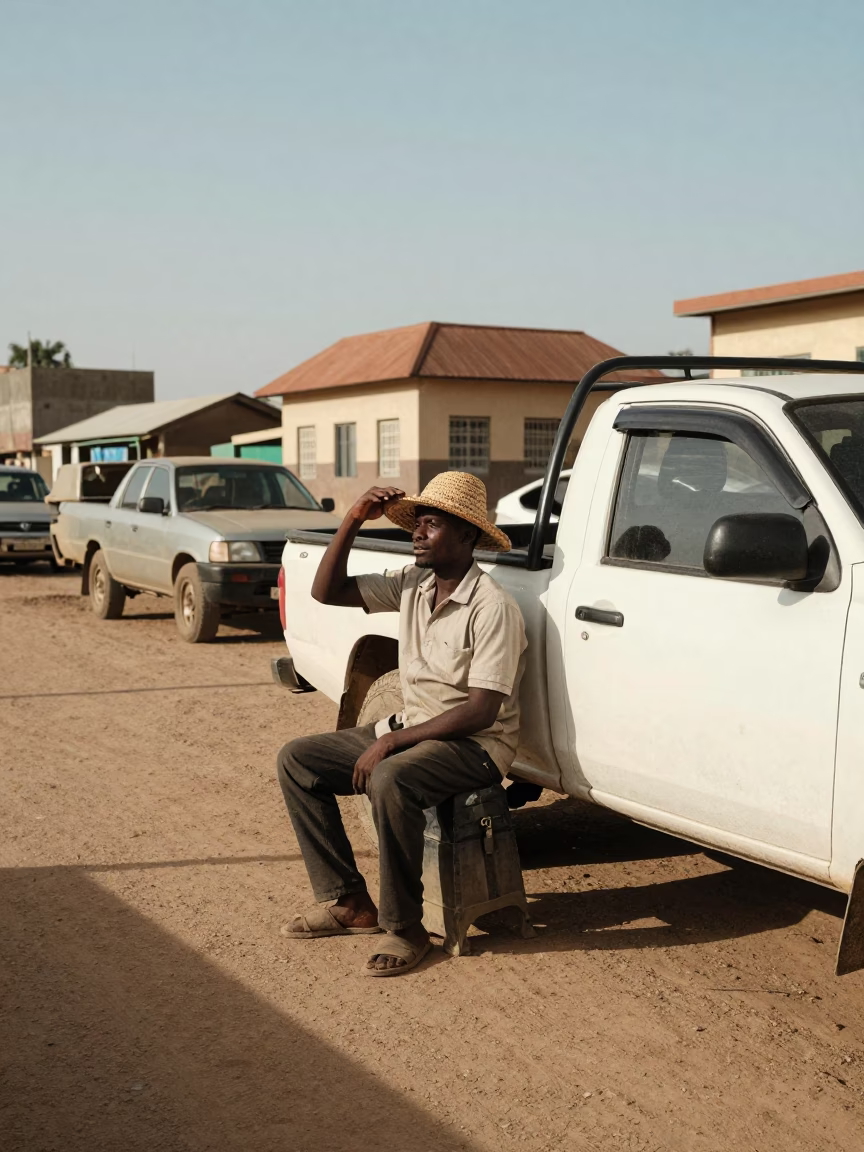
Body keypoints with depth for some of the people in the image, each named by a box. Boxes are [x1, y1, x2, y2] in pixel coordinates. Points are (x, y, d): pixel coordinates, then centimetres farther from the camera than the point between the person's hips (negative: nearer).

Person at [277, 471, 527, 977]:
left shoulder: (491, 607, -19)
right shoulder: (413, 585, 5)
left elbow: (481, 711, -23)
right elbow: (327, 591, 7)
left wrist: (393, 741, -23)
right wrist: (353, 521, -6)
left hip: (475, 745, -8)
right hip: (412, 729, 9)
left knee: (390, 781, -37)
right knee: (298, 760, -1)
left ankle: (405, 929, -20)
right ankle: (348, 902, 3)